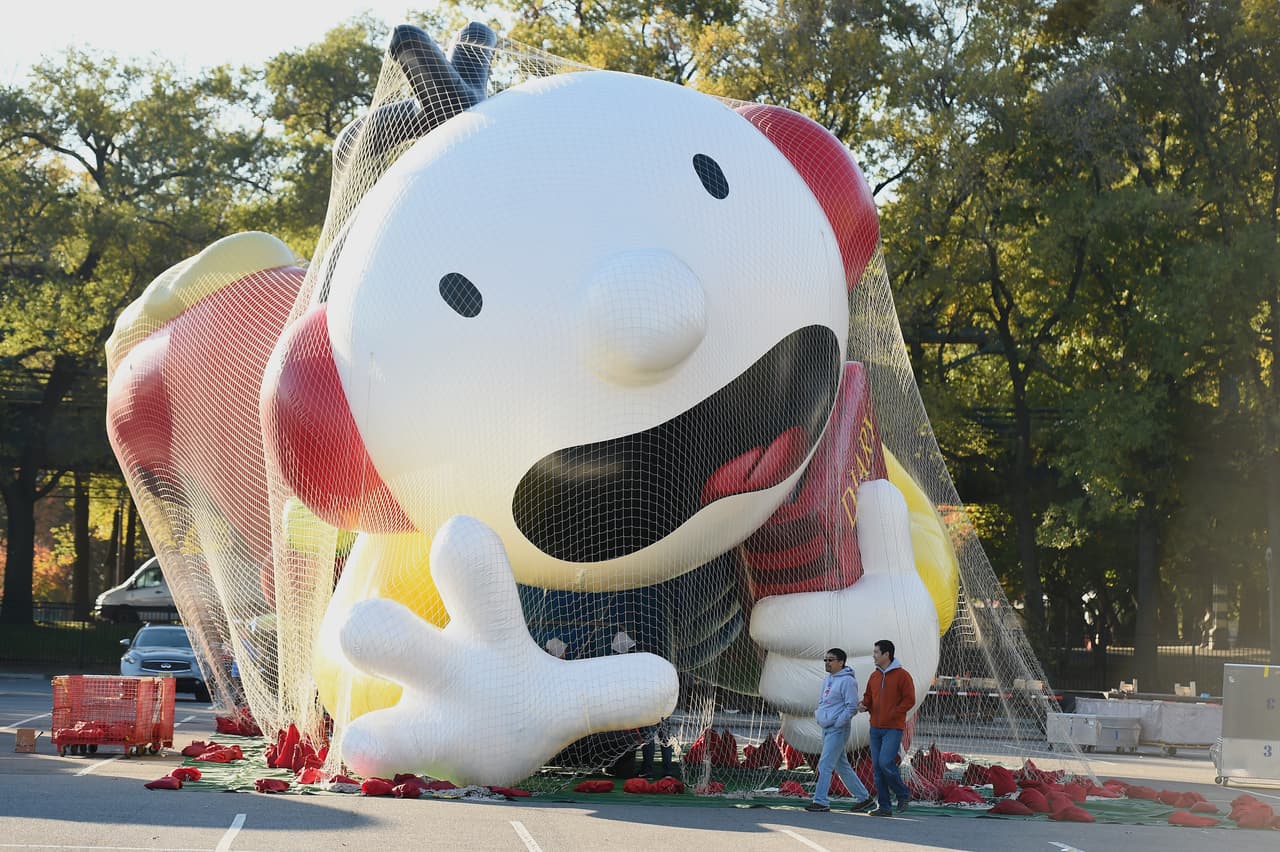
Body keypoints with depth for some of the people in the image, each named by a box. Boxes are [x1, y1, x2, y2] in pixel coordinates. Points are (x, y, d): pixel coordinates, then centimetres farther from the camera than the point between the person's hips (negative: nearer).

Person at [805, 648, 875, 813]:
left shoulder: (847, 681, -14)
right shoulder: (828, 679, 14)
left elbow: (852, 707, -18)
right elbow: (822, 701, 26)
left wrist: (837, 723, -18)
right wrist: (818, 714, 10)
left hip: (838, 730, -10)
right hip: (826, 729, 10)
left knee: (824, 765, -11)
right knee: (841, 766, 14)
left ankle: (820, 801, -7)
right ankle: (863, 797, 23)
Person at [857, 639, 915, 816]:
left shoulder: (902, 675, -7)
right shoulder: (874, 676, 13)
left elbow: (909, 700, -10)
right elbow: (869, 697, 20)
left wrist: (892, 715, -15)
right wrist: (864, 705, -3)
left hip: (893, 728, -7)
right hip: (875, 728, 7)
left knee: (885, 763, -18)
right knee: (877, 766, 3)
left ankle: (903, 794, 5)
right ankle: (884, 806, 8)